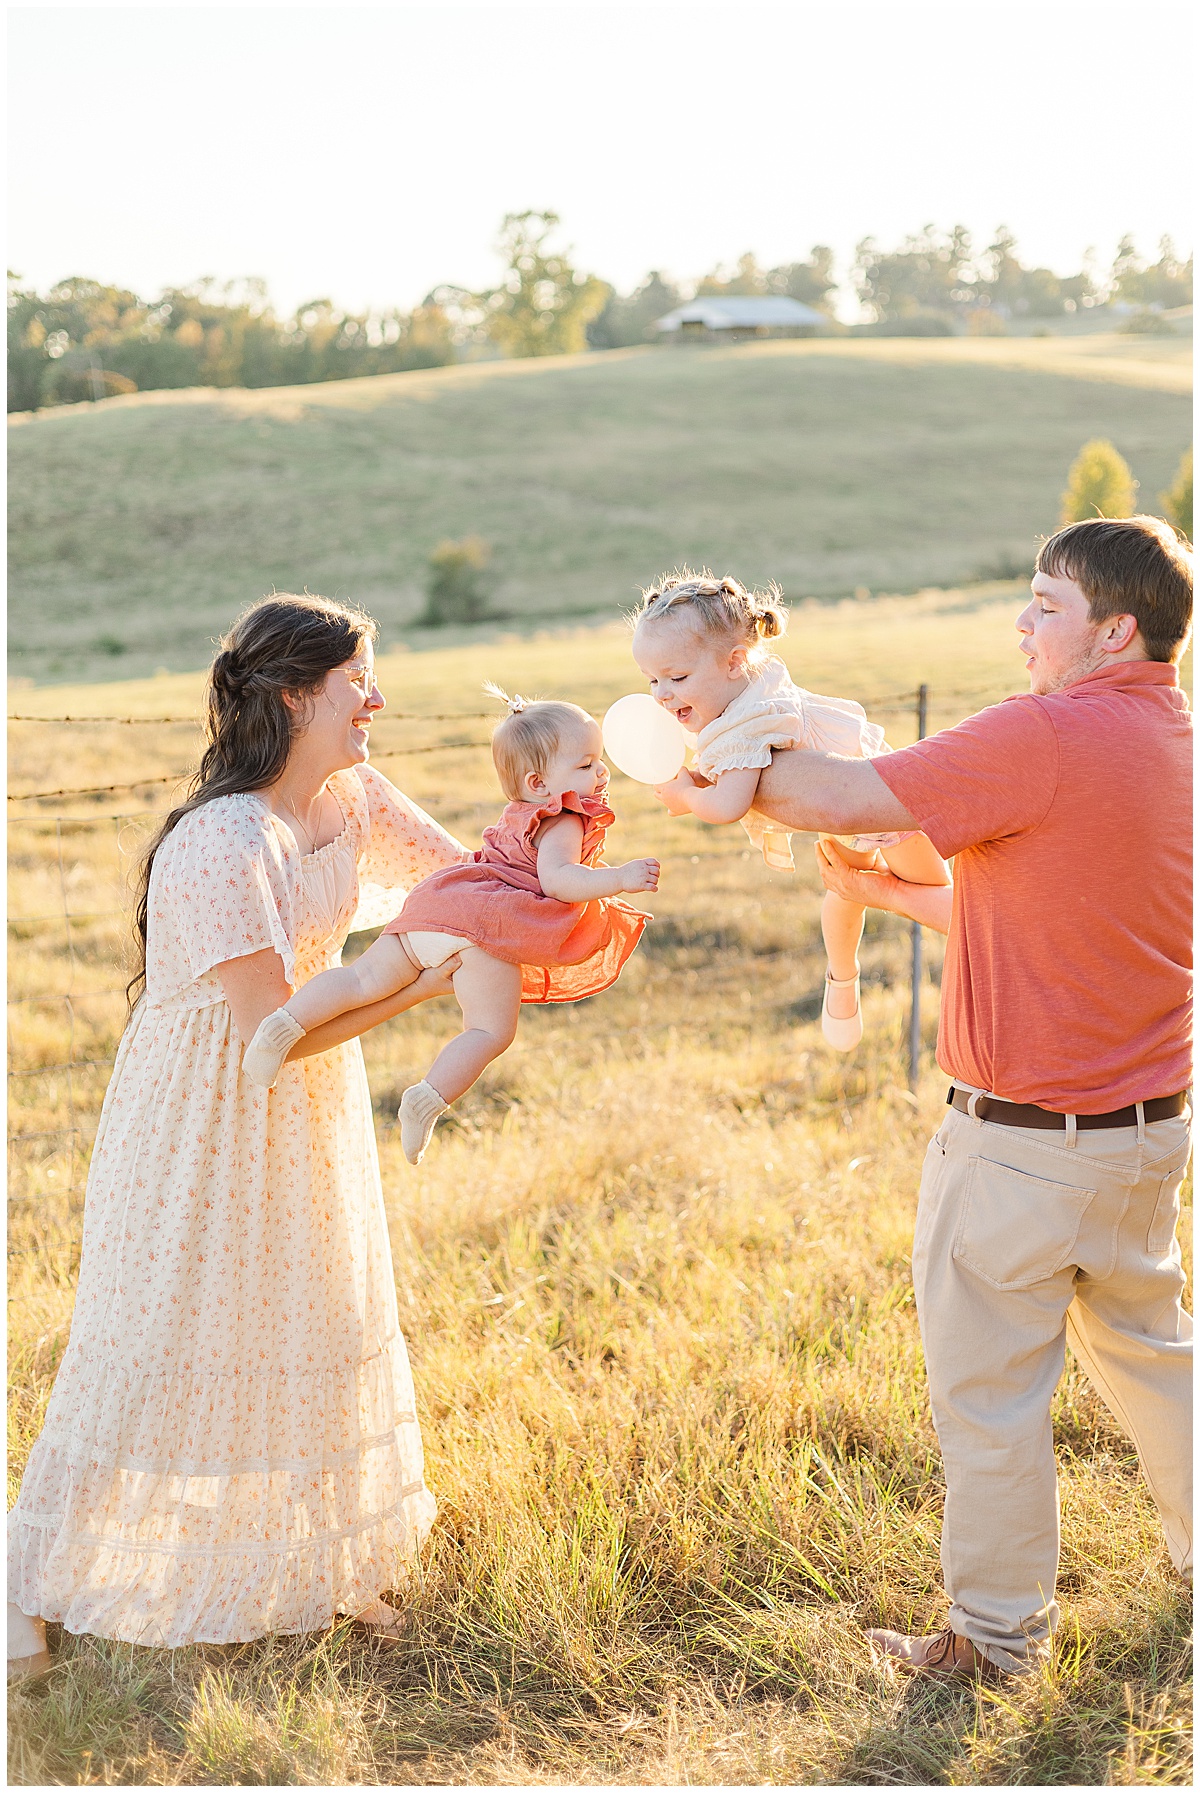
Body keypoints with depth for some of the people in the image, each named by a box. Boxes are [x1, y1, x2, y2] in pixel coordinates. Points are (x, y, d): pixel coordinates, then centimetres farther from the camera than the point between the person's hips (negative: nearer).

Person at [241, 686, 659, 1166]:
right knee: (490, 1031, -7)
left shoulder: (518, 817, 30)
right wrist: (619, 878, -19)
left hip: (430, 910, 8)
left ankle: (287, 1021, -13)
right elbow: (555, 878, -15)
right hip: (484, 927, -8)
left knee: (366, 979, 3)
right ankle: (428, 1100, -23)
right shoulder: (564, 823, 2)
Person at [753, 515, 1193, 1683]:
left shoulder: (1047, 736, -21)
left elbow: (844, 799, -22)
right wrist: (891, 895, 15)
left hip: (1023, 1141, -8)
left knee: (987, 1386, 8)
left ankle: (998, 1633, 22)